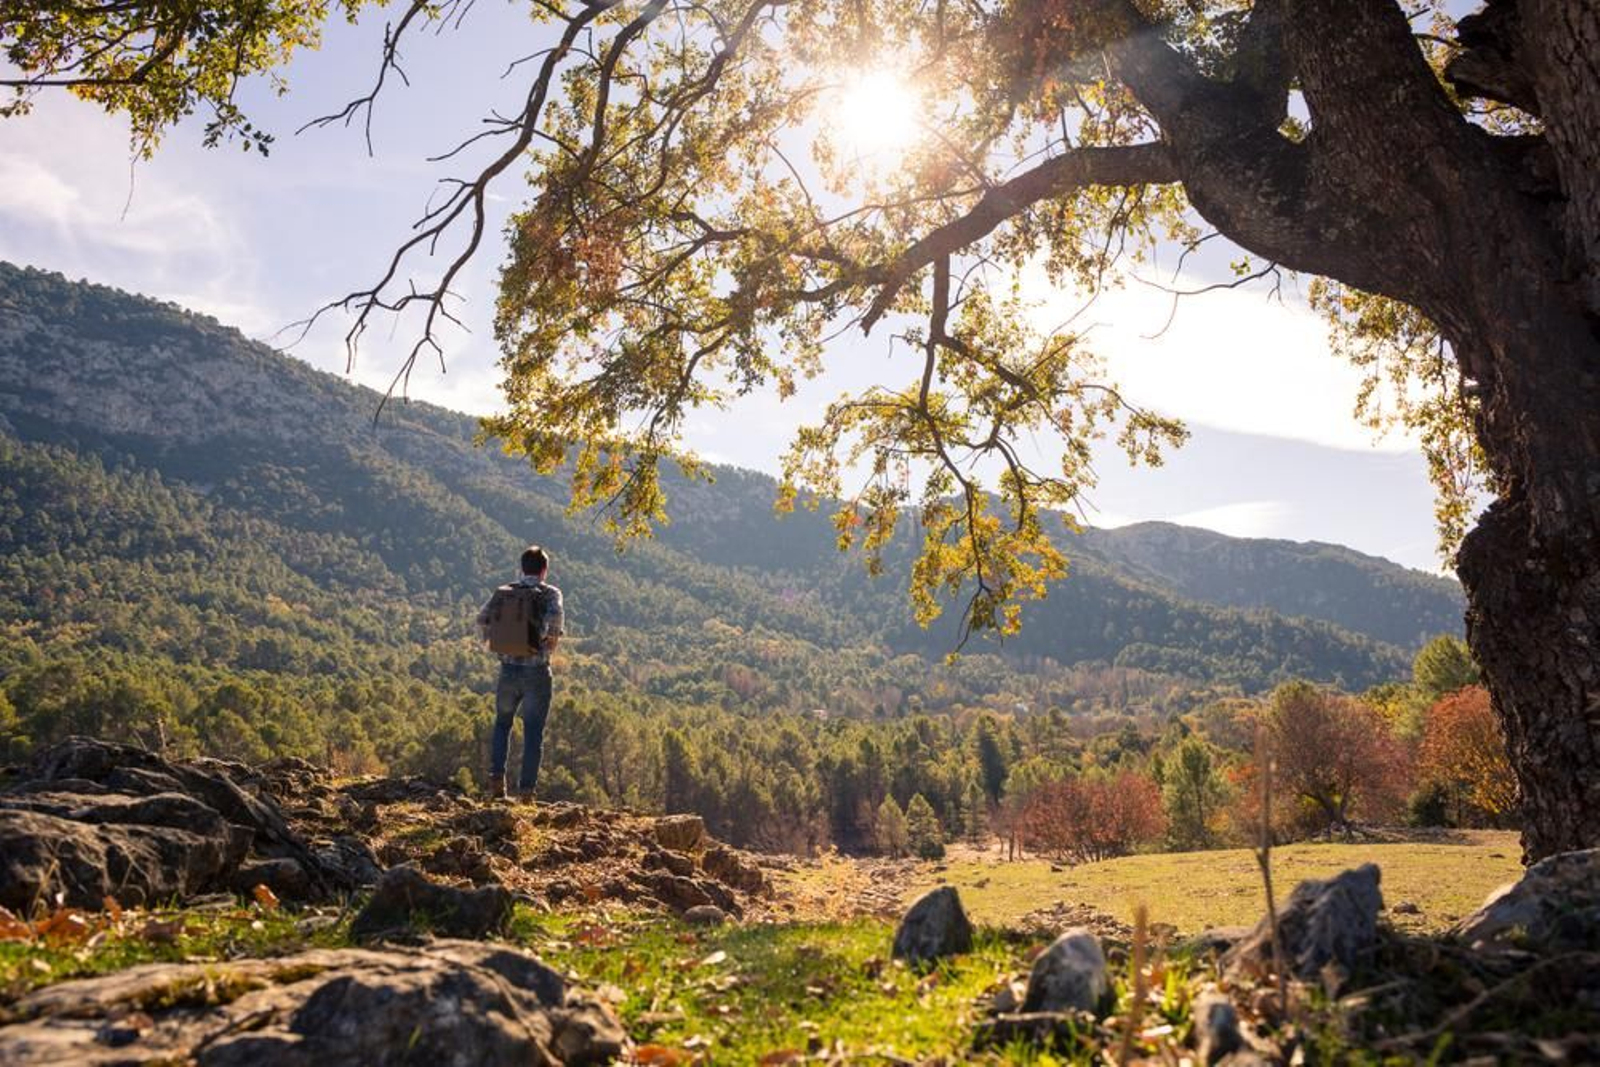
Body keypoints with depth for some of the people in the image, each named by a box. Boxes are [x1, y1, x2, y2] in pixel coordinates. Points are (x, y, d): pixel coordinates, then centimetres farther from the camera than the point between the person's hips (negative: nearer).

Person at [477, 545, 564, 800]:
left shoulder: (503, 592, 6)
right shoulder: (550, 593, -3)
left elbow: (482, 619, -5)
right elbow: (555, 616, -23)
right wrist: (552, 641, -7)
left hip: (508, 669, 3)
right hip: (537, 671, -3)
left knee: (502, 723, 22)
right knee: (533, 731, 6)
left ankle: (496, 777, 10)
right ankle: (526, 789, 4)